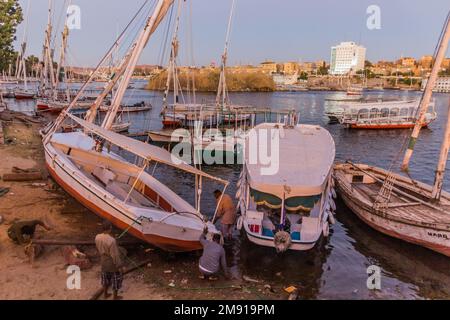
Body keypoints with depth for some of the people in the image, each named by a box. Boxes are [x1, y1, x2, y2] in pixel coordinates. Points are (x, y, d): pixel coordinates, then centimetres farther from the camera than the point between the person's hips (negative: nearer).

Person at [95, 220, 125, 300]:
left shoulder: (97, 237, -14)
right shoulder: (111, 240, -35)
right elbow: (115, 255, -27)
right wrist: (119, 266, -15)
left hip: (104, 262, 7)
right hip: (113, 264, -6)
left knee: (105, 279, 27)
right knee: (116, 280, 16)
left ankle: (105, 294, 46)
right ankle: (115, 297, 32)